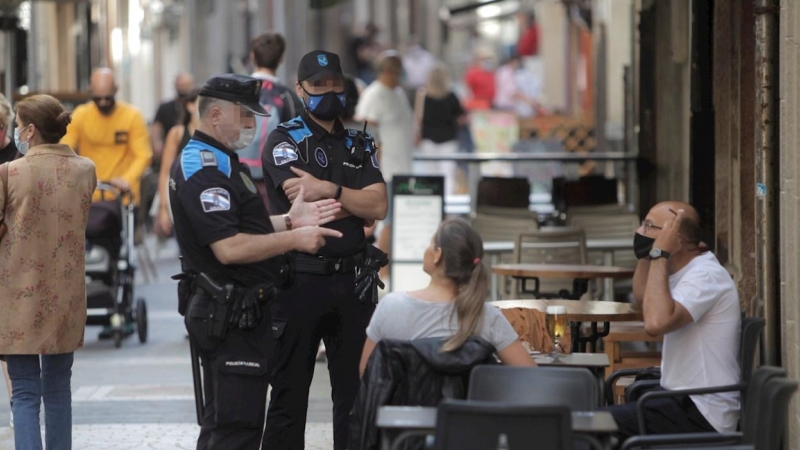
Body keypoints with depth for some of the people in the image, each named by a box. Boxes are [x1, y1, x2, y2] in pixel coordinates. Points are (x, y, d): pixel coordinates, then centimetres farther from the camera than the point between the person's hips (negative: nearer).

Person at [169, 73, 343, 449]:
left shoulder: (217, 161, 17)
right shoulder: (204, 170, -18)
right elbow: (229, 248, -25)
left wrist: (288, 221, 8)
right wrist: (294, 239, -18)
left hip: (222, 312, 11)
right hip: (230, 315, -11)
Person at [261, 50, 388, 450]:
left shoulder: (360, 145, 14)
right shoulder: (285, 141, 0)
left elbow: (379, 207, -2)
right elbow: (306, 210, -14)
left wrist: (328, 190, -13)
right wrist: (355, 200, -3)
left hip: (354, 281, 4)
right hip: (301, 278, -4)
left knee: (355, 394, 8)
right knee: (289, 393, 1)